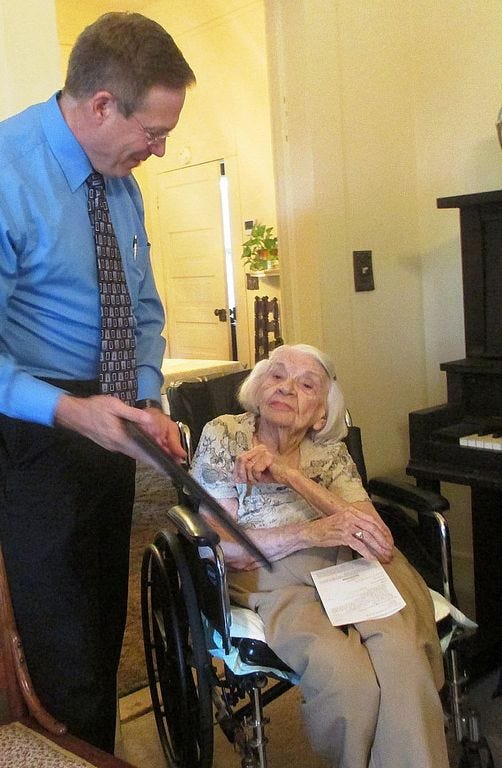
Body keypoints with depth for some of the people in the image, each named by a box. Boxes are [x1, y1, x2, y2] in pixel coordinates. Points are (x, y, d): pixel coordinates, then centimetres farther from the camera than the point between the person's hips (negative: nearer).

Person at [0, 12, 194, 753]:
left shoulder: (121, 181, 2)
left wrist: (149, 400, -4)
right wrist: (66, 411, -32)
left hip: (109, 424, 7)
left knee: (107, 626, 20)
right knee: (66, 646, 3)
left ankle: (102, 751, 39)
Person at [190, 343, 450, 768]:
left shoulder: (330, 450, 14)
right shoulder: (222, 436, 5)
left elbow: (376, 536, -1)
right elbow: (222, 544, -4)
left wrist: (292, 476, -12)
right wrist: (311, 533, -19)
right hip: (267, 578, -2)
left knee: (400, 650, -32)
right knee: (347, 676, -31)